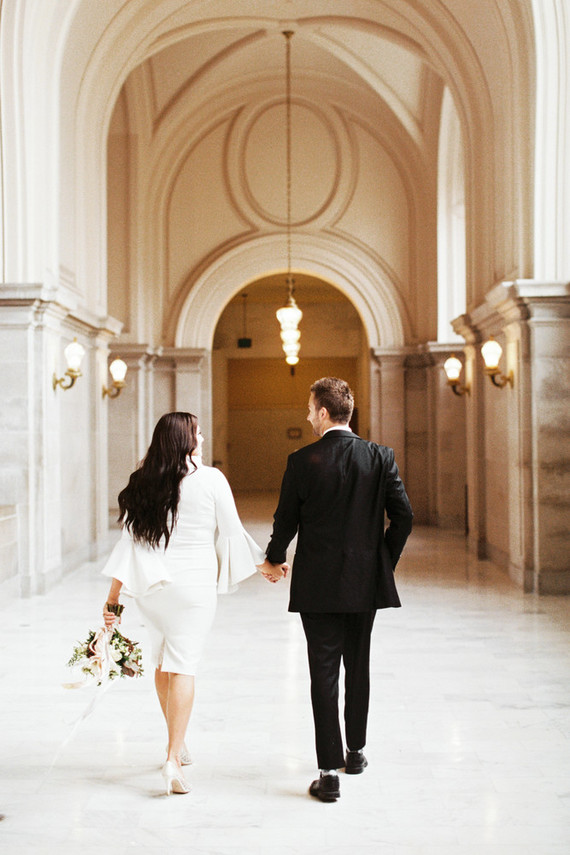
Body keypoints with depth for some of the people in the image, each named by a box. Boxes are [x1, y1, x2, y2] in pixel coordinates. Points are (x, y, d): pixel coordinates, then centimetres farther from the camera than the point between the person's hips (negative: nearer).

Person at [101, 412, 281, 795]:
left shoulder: (142, 483, 2)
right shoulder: (210, 479, -9)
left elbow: (129, 540, 1)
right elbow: (231, 532, -2)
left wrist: (114, 598, 5)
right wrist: (263, 563, 15)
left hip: (152, 586, 5)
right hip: (194, 584, -4)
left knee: (163, 663, 18)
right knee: (183, 667, -2)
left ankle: (178, 744, 33)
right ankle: (173, 758, -7)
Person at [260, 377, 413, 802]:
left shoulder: (302, 461, -9)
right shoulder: (381, 457, -3)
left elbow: (286, 520, -2)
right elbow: (403, 516, -3)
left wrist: (274, 560, 17)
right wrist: (384, 561, 12)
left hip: (318, 584, -3)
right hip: (365, 582, 3)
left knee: (324, 674, 2)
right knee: (358, 667, 19)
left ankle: (330, 772, 1)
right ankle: (356, 751, 33)